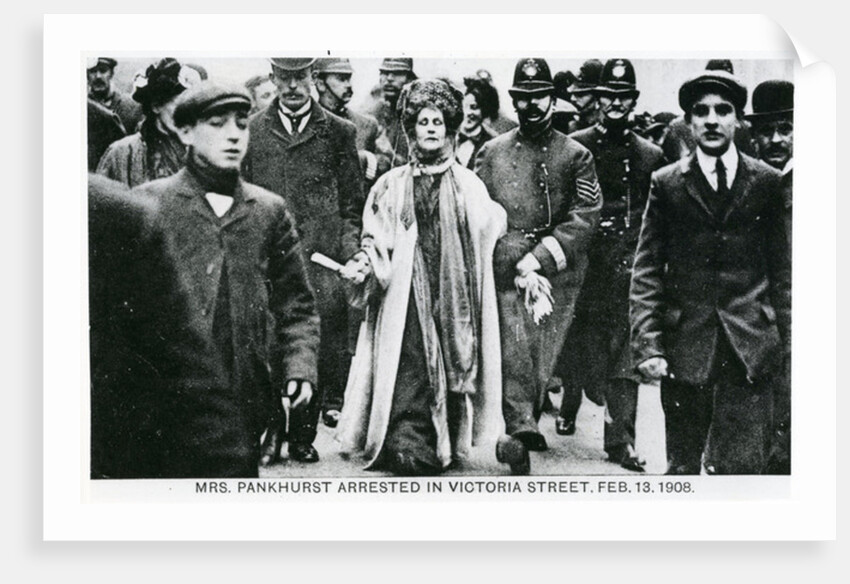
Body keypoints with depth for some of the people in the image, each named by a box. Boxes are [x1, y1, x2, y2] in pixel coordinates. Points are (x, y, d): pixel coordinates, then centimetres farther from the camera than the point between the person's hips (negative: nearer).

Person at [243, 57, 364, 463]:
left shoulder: (339, 132, 8)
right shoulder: (251, 131, 10)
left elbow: (352, 206, 8)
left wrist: (351, 256, -3)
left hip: (322, 261, 0)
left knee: (318, 350, 2)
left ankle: (303, 436, 16)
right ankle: (270, 428, 16)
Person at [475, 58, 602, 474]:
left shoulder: (576, 155, 7)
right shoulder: (492, 152, 10)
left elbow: (585, 219, -2)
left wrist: (538, 259, -12)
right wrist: (520, 267, -5)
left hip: (559, 275, 0)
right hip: (506, 274, 0)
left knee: (543, 363, 4)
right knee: (514, 357, -13)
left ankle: (522, 431, 21)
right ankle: (522, 430, -13)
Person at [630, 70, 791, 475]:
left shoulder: (767, 182, 7)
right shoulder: (666, 184, 4)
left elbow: (782, 269, 9)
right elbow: (646, 272, 1)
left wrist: (785, 338, 4)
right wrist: (647, 344, -6)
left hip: (751, 347, 0)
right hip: (685, 344, 0)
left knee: (743, 465, -3)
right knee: (682, 466, 9)